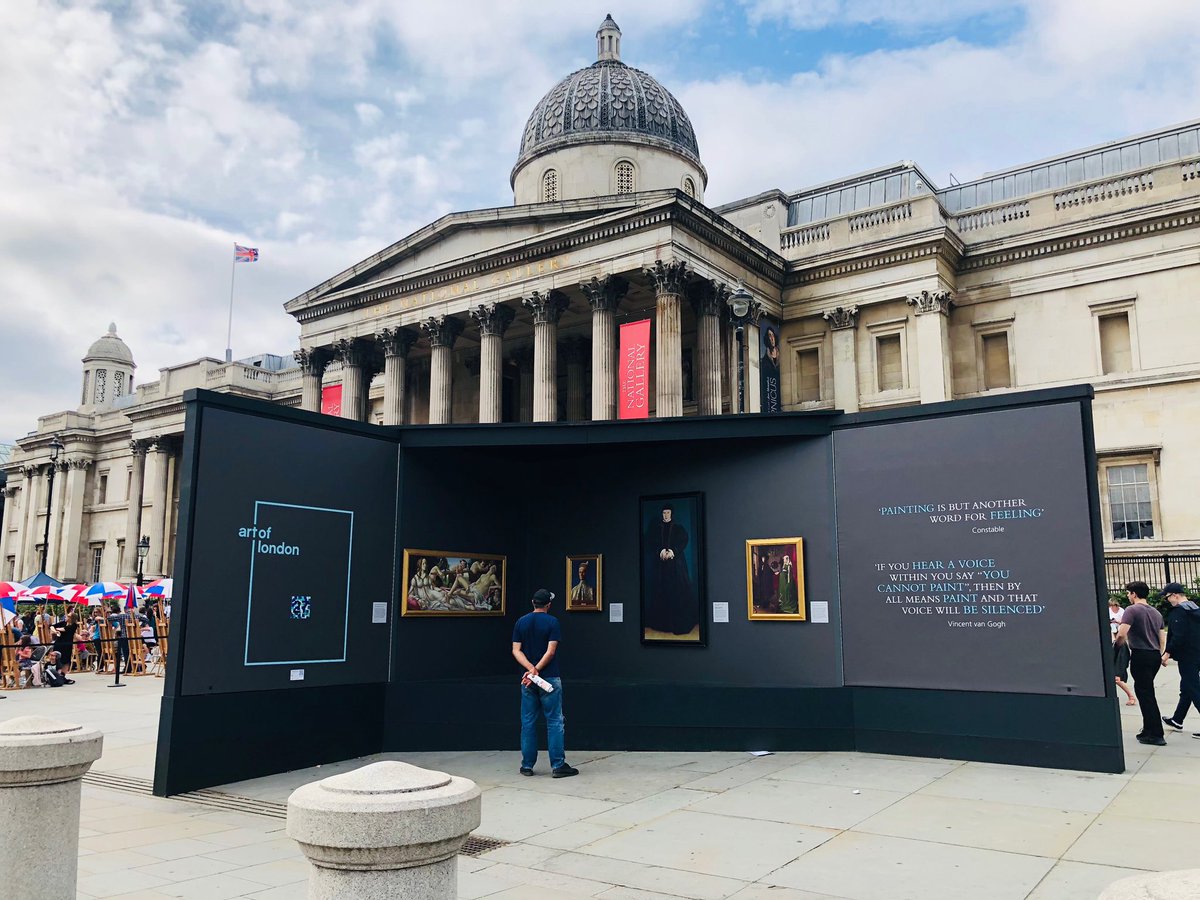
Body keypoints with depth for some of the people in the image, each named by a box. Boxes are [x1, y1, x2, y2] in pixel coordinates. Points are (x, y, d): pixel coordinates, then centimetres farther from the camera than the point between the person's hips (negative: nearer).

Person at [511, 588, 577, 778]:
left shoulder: (521, 622, 5)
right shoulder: (552, 622, -7)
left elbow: (516, 651, -1)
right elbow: (551, 651, -14)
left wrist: (531, 669, -12)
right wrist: (535, 671, -13)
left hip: (527, 680, 4)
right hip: (549, 678, -4)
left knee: (528, 722, 10)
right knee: (554, 721, 1)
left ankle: (527, 765, 13)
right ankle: (558, 765, 0)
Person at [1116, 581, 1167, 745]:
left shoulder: (1132, 610, -10)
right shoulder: (1156, 612, 16)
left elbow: (1122, 634, -20)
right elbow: (1162, 639, 18)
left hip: (1140, 655, -8)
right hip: (1155, 656, 8)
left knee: (1145, 694, -3)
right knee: (1147, 691, 18)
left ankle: (1156, 734, -3)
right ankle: (1148, 730, 24)